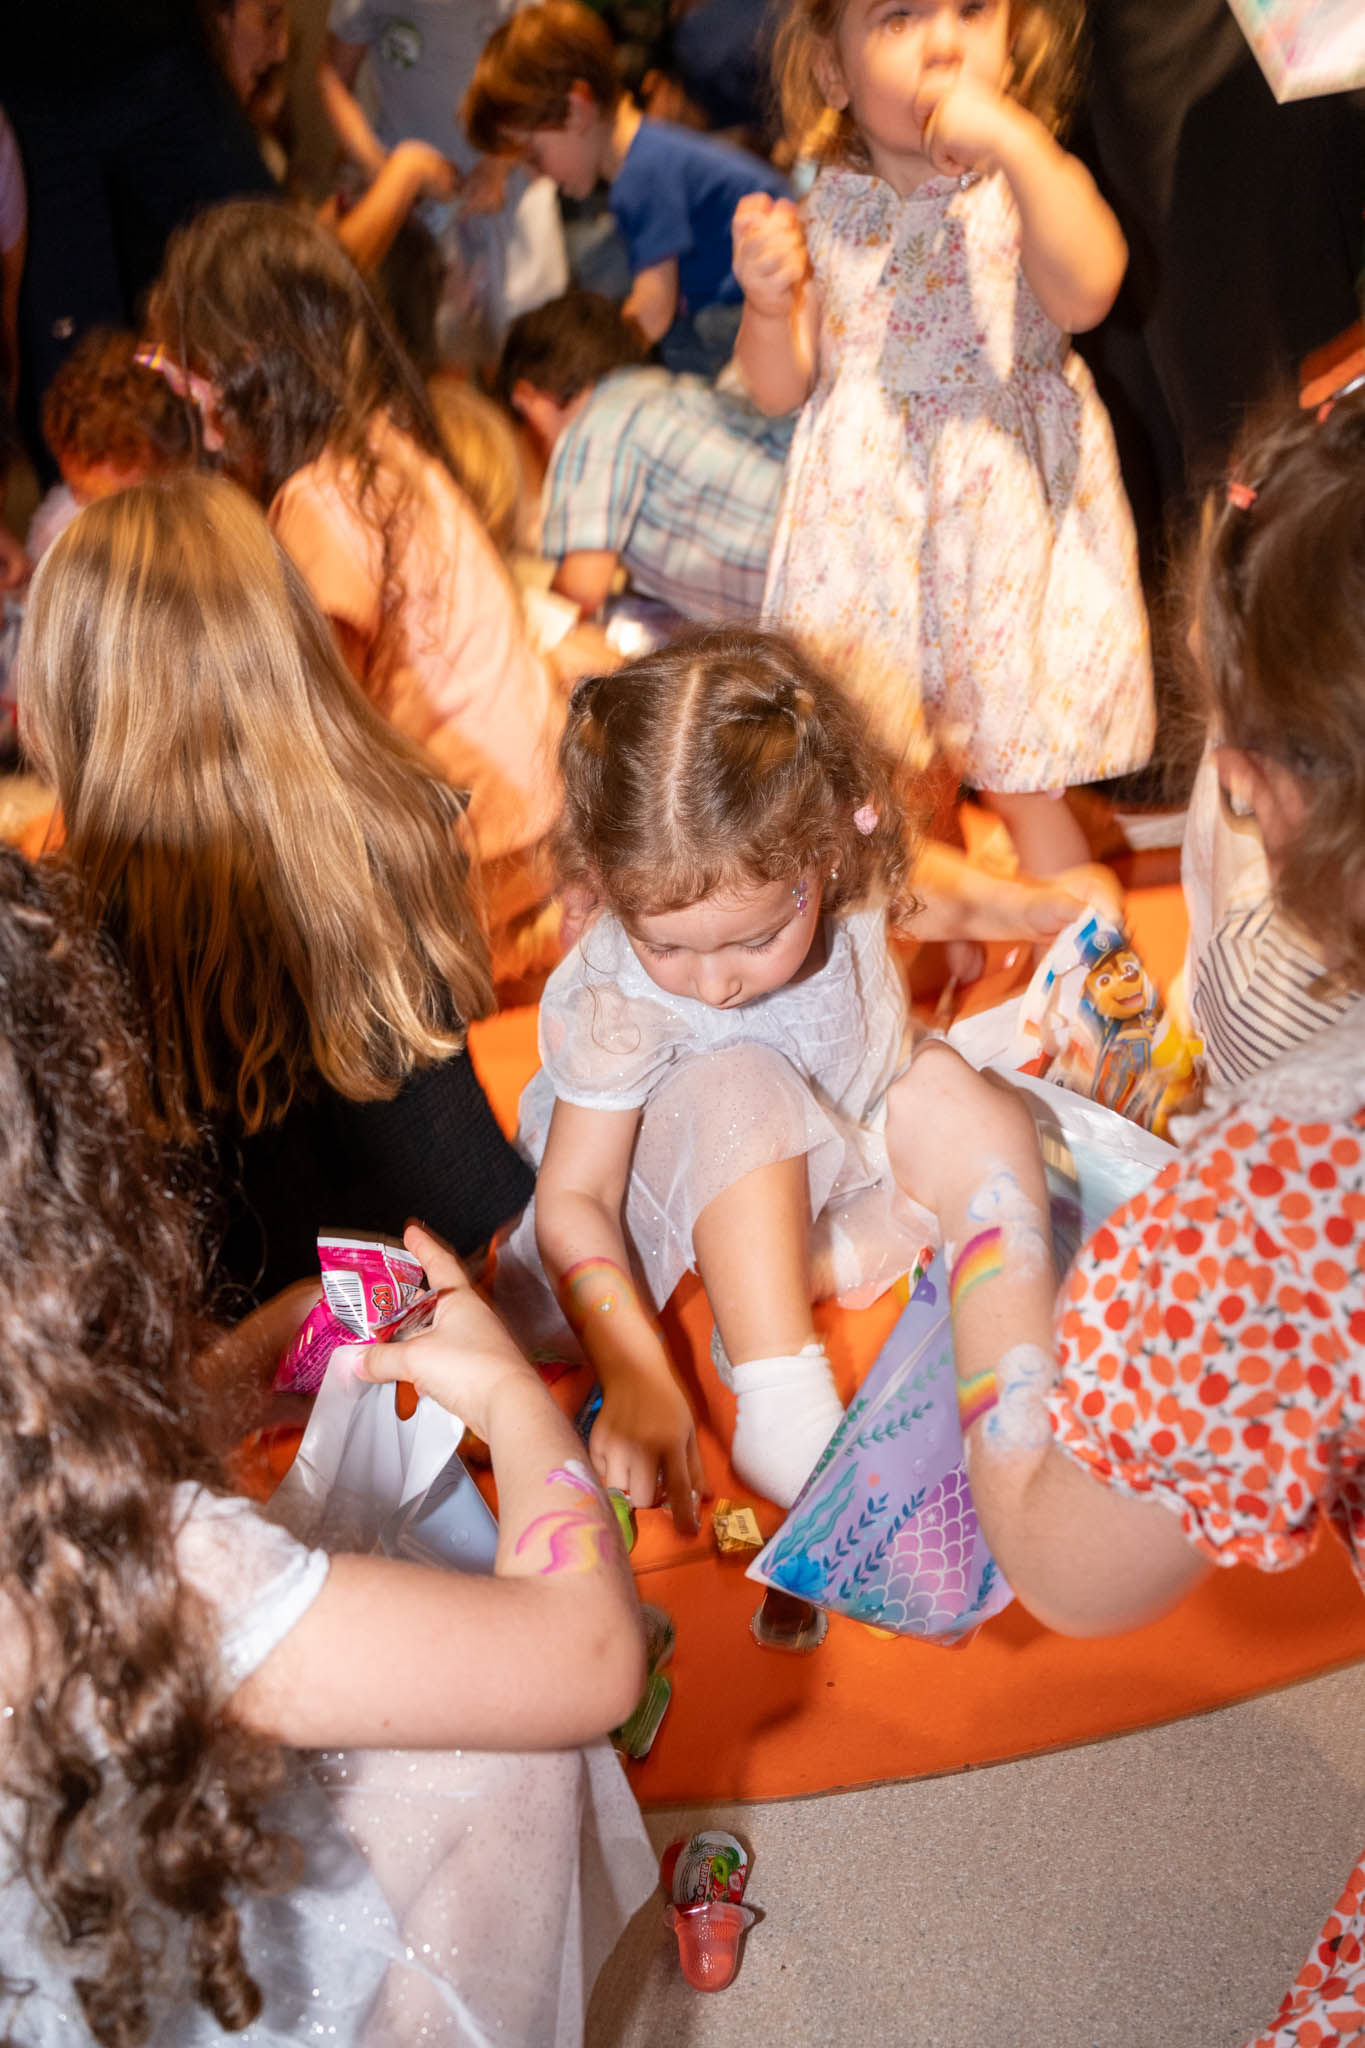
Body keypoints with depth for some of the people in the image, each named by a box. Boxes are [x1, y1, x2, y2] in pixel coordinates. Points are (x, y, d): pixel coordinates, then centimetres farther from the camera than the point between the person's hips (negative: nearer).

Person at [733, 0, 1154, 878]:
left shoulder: (1032, 182, -8)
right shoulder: (828, 214, 1)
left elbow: (1087, 293, -29)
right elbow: (783, 387, 4)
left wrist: (1014, 143, -34)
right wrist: (767, 299, -16)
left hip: (1006, 517, -3)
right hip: (867, 522, 3)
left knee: (1021, 782, 7)